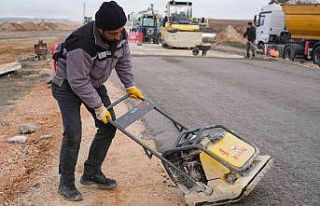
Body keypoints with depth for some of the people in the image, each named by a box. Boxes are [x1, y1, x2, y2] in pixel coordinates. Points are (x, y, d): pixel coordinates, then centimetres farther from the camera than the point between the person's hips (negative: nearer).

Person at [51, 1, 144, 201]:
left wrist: (130, 85, 4)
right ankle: (66, 183, 6)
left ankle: (92, 173, 18)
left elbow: (123, 61, 3)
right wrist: (98, 107, -25)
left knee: (109, 127, 3)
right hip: (69, 85, -7)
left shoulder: (120, 35, -17)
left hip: (94, 83, 7)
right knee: (73, 134, -13)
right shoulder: (82, 45, -38)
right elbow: (78, 82, -30)